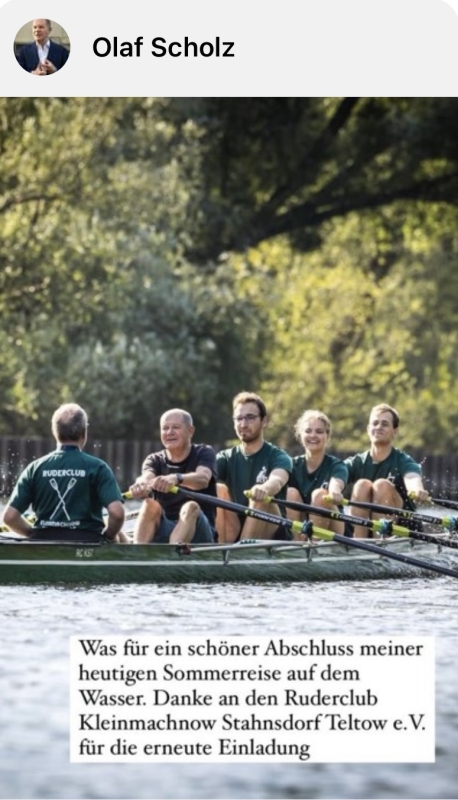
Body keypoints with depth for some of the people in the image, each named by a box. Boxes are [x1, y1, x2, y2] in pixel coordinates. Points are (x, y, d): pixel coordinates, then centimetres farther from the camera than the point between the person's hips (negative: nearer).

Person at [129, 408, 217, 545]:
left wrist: (176, 478, -44)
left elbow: (203, 478, -20)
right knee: (150, 505, -25)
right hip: (162, 533, 2)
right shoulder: (155, 460, 12)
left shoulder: (204, 453, 5)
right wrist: (141, 484, -42)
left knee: (191, 507, -31)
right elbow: (147, 477, -14)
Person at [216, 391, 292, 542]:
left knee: (260, 498, -28)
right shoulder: (225, 459, 10)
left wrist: (264, 489, -52)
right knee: (220, 490, -16)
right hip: (234, 533, 3)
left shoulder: (278, 457, -1)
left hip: (271, 534, -3)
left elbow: (277, 480, -25)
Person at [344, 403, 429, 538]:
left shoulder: (402, 461, -1)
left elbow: (412, 478, -25)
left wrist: (418, 490, -52)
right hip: (362, 529, 2)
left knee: (382, 485, -23)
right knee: (362, 485, -20)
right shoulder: (357, 462, 7)